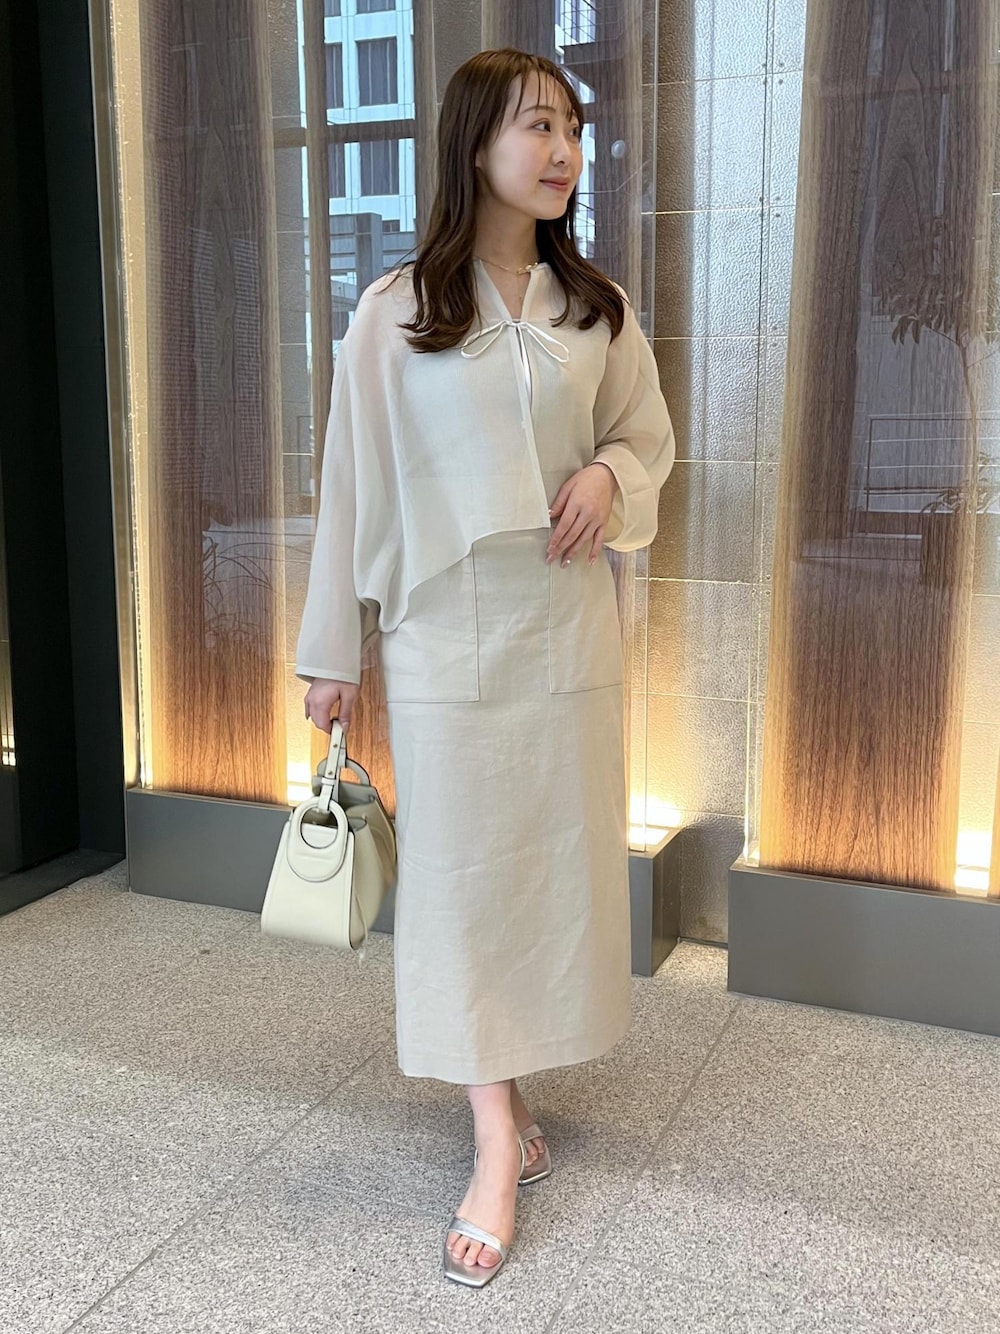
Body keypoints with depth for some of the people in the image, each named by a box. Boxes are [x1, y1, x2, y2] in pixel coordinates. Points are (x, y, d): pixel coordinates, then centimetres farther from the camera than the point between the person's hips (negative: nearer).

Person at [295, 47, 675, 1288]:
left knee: (559, 858, 8)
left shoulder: (598, 309, 5)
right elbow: (355, 484, 0)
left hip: (567, 632, 3)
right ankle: (498, 1137, 12)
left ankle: (504, 1087, 29)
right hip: (445, 637, -3)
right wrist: (335, 651, 2)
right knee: (463, 870, 1)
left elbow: (649, 439, 16)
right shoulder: (393, 314, -3)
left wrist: (609, 477, -9)